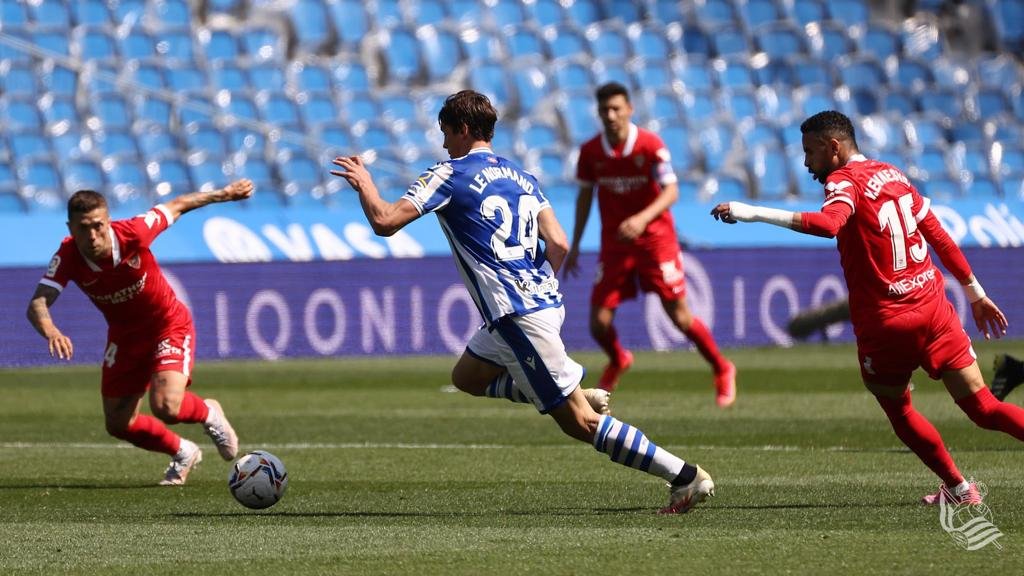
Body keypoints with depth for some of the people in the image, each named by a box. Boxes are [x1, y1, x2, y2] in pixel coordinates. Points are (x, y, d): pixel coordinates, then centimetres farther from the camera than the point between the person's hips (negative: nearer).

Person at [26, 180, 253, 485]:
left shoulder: (132, 233, -31)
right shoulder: (67, 257, -26)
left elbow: (176, 206, -13)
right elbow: (37, 304, -37)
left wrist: (223, 194, -2)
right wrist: (50, 331, -60)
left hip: (169, 326, -4)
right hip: (124, 335, 4)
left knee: (165, 407, -24)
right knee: (118, 424, 7)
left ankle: (208, 413, 14)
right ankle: (183, 454, 35)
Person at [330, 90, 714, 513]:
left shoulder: (449, 175, -6)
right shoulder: (522, 178, 15)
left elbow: (384, 221, -11)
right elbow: (558, 244, 7)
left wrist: (364, 183, 8)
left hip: (518, 317, -9)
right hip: (544, 301, 9)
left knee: (579, 423, -6)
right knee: (467, 376, 27)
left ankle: (687, 477, -10)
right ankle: (577, 393, 12)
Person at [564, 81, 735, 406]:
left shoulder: (650, 145, -13)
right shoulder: (590, 152, -3)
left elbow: (671, 191, -18)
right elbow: (585, 196, 9)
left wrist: (643, 218, -35)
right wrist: (575, 246, 10)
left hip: (655, 238, -3)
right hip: (614, 244, 3)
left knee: (679, 315, -4)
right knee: (599, 323, -4)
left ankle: (722, 370, 18)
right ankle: (618, 361, 31)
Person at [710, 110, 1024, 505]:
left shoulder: (845, 180, -9)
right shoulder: (893, 175, 13)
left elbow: (828, 223, -32)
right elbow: (940, 237, 20)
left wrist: (754, 214, -35)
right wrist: (976, 294, 28)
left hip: (885, 324, -6)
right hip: (934, 310, 6)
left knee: (899, 413, 17)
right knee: (983, 408, 4)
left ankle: (958, 487, 21)